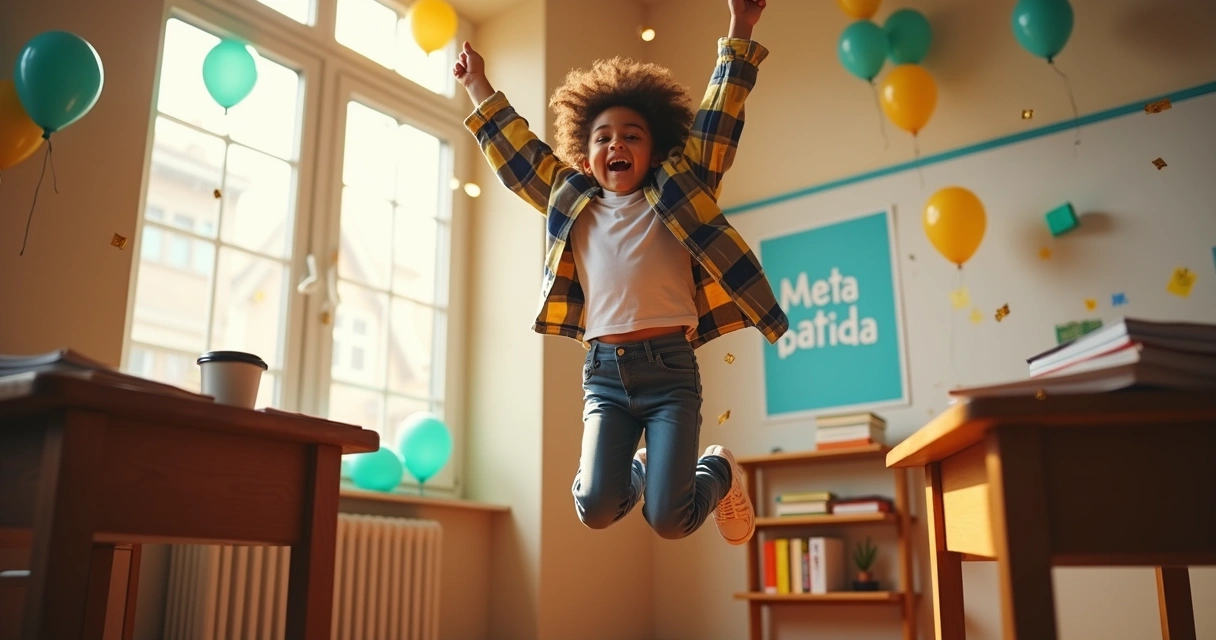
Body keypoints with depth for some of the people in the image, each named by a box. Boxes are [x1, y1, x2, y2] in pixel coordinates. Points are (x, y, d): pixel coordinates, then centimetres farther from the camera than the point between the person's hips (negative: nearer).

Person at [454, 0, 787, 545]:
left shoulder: (677, 195, 8)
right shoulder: (572, 205, 15)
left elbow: (715, 124, 5)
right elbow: (514, 148, 24)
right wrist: (477, 87, 30)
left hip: (670, 366, -2)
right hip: (603, 372, 3)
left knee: (669, 519, -10)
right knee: (596, 507, -12)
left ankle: (718, 471, 26)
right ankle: (635, 471, 25)